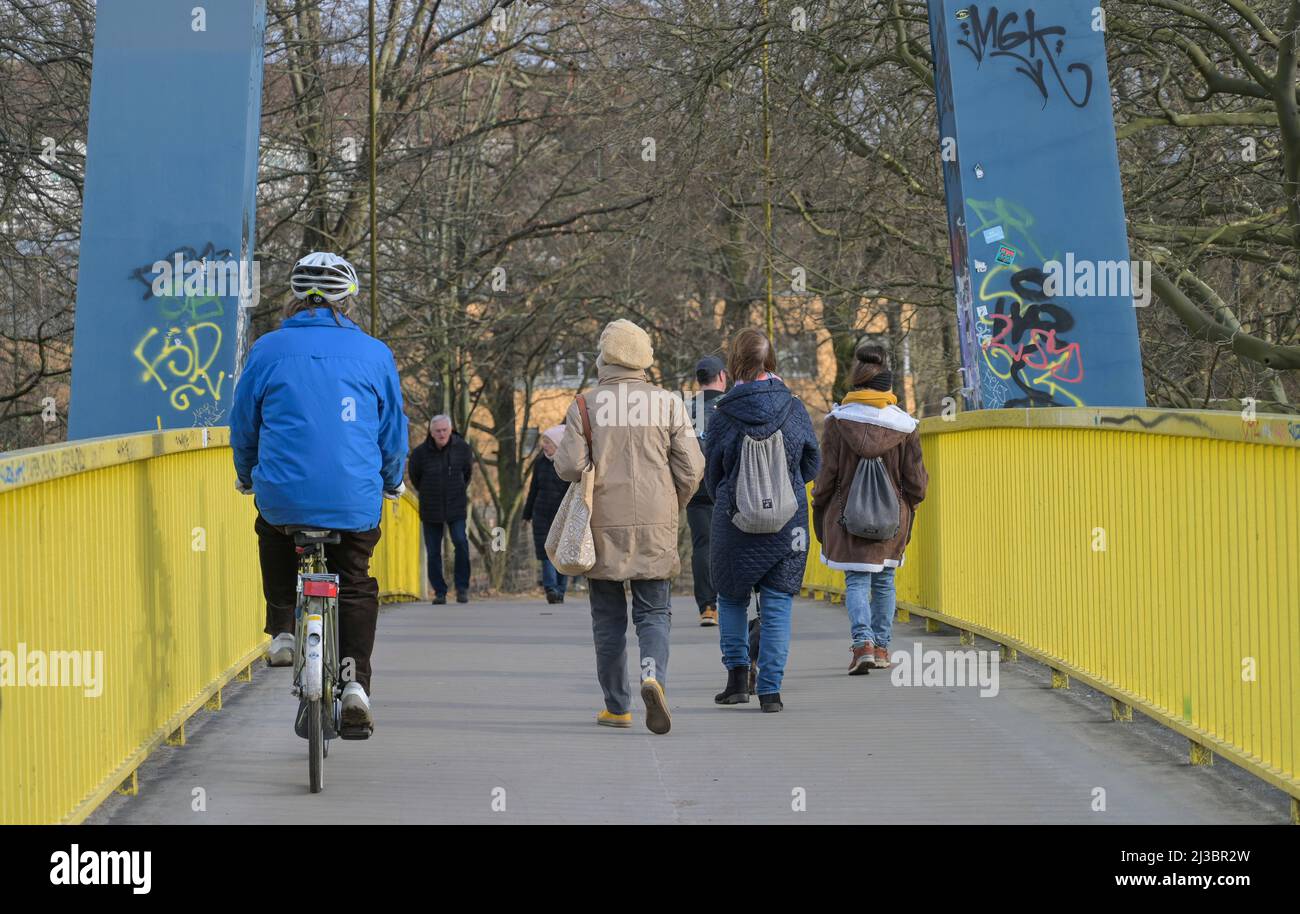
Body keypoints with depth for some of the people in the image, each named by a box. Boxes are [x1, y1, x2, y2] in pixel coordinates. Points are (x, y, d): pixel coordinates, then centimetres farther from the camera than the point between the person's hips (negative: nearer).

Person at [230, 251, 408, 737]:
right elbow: (394, 430, 11)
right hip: (354, 501, 0)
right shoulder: (373, 353, 3)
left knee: (272, 534, 33)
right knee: (356, 585, 17)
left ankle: (283, 631, 20)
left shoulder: (268, 350, 0)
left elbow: (242, 423, 11)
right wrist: (392, 483, 30)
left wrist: (247, 477, 30)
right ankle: (355, 682, 0)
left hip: (283, 494, 0)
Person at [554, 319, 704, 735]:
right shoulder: (668, 404, 0)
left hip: (603, 526, -1)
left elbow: (570, 466, -11)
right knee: (654, 613, 5)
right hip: (655, 527, 1)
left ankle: (617, 706, 13)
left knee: (608, 619, 10)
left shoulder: (585, 405, -4)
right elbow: (691, 466, -2)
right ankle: (654, 677, -22)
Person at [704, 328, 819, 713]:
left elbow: (712, 476, 3)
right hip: (788, 522, 1)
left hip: (735, 520, -1)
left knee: (731, 596, 18)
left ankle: (737, 675, 7)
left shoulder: (723, 417, -8)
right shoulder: (793, 409, -5)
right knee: (777, 602, 6)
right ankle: (770, 690, 1)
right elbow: (812, 463, 7)